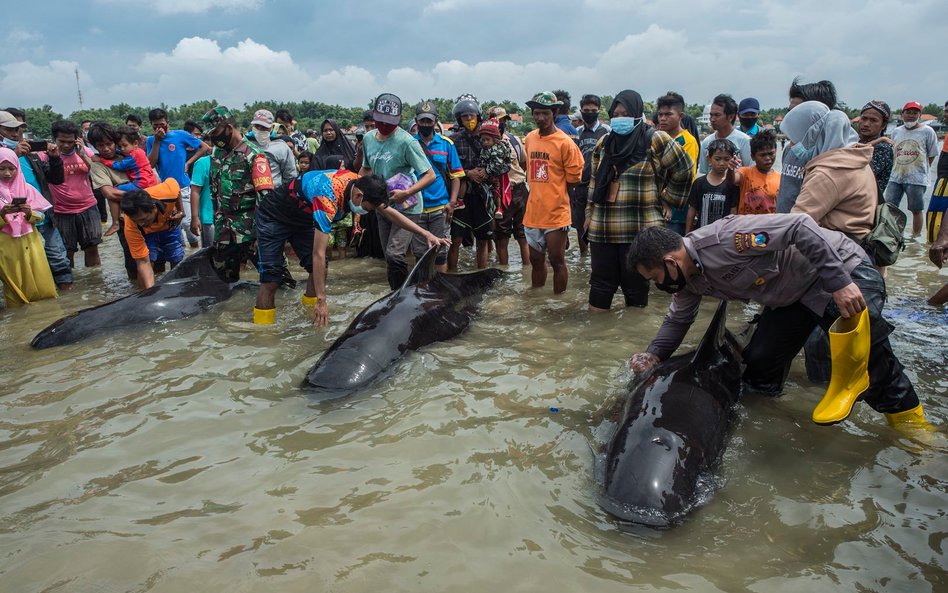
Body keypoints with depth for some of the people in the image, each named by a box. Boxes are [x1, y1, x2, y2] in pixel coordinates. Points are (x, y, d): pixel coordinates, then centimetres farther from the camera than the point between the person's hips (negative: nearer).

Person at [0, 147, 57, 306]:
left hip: (29, 242, 2)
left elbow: (40, 216, 4)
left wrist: (29, 213, -16)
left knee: (41, 284, 1)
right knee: (15, 285, 3)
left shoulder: (27, 189, 4)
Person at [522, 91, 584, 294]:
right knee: (536, 261, 17)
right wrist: (540, 195, 12)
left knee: (557, 261, 5)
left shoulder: (565, 142, -12)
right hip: (533, 212, 6)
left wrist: (555, 196, 4)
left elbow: (573, 179, -6)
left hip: (556, 213, -6)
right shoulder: (529, 139, 6)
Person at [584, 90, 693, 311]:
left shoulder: (655, 141, -5)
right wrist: (590, 214, 16)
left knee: (636, 285, 8)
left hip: (639, 231, -4)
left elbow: (684, 169, 2)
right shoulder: (604, 143, 11)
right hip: (601, 230, 4)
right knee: (600, 283, 9)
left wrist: (664, 199, 4)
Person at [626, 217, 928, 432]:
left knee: (868, 356, -15)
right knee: (759, 363, 2)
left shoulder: (724, 238, -36)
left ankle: (908, 417, 10)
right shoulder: (690, 277, -6)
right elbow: (678, 319, 10)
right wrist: (654, 354, -5)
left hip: (844, 270, -8)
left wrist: (839, 283, -36)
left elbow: (799, 227, -35)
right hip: (794, 294, 8)